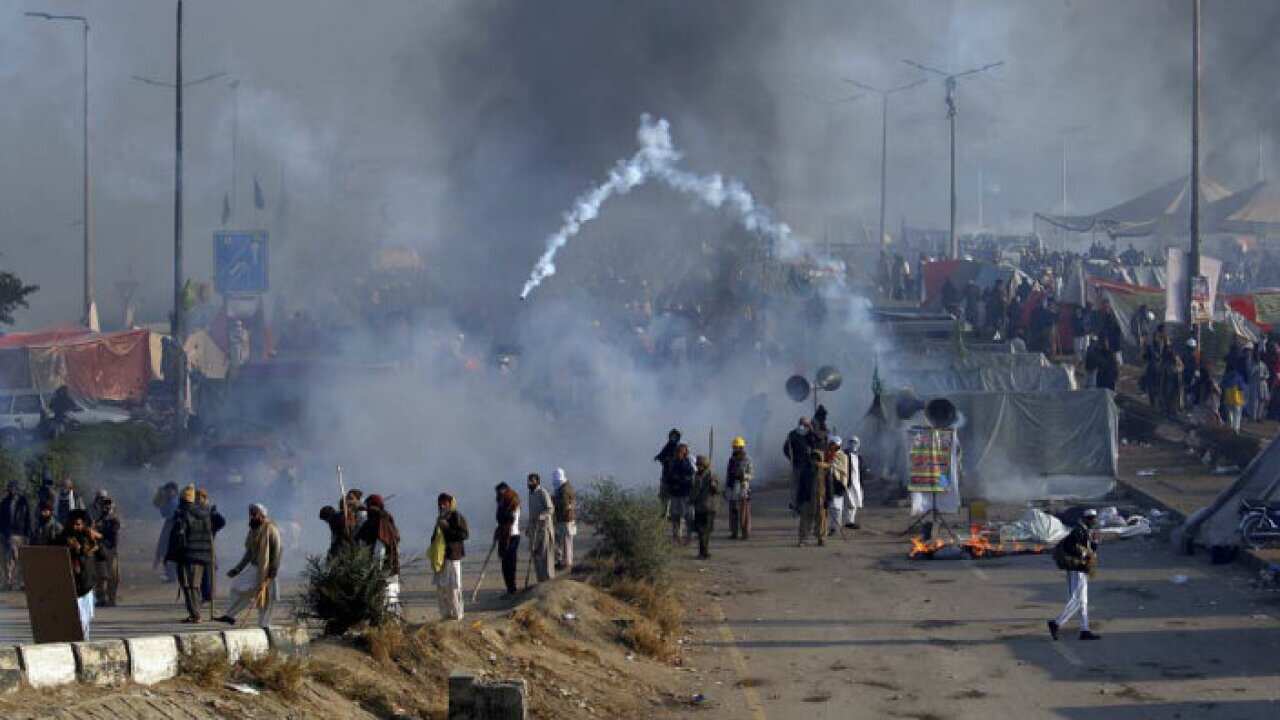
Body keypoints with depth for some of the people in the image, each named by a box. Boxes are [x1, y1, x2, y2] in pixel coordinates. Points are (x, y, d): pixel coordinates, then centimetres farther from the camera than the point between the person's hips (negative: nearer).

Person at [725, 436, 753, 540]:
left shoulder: (747, 460, -2)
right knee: (733, 512, 4)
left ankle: (746, 533, -1)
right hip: (732, 489, 4)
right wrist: (725, 489, 13)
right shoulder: (731, 460, 11)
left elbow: (751, 475, -3)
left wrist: (744, 475, -25)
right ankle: (734, 533, 10)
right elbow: (728, 475, 15)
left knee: (744, 511, -5)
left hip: (743, 488, -4)